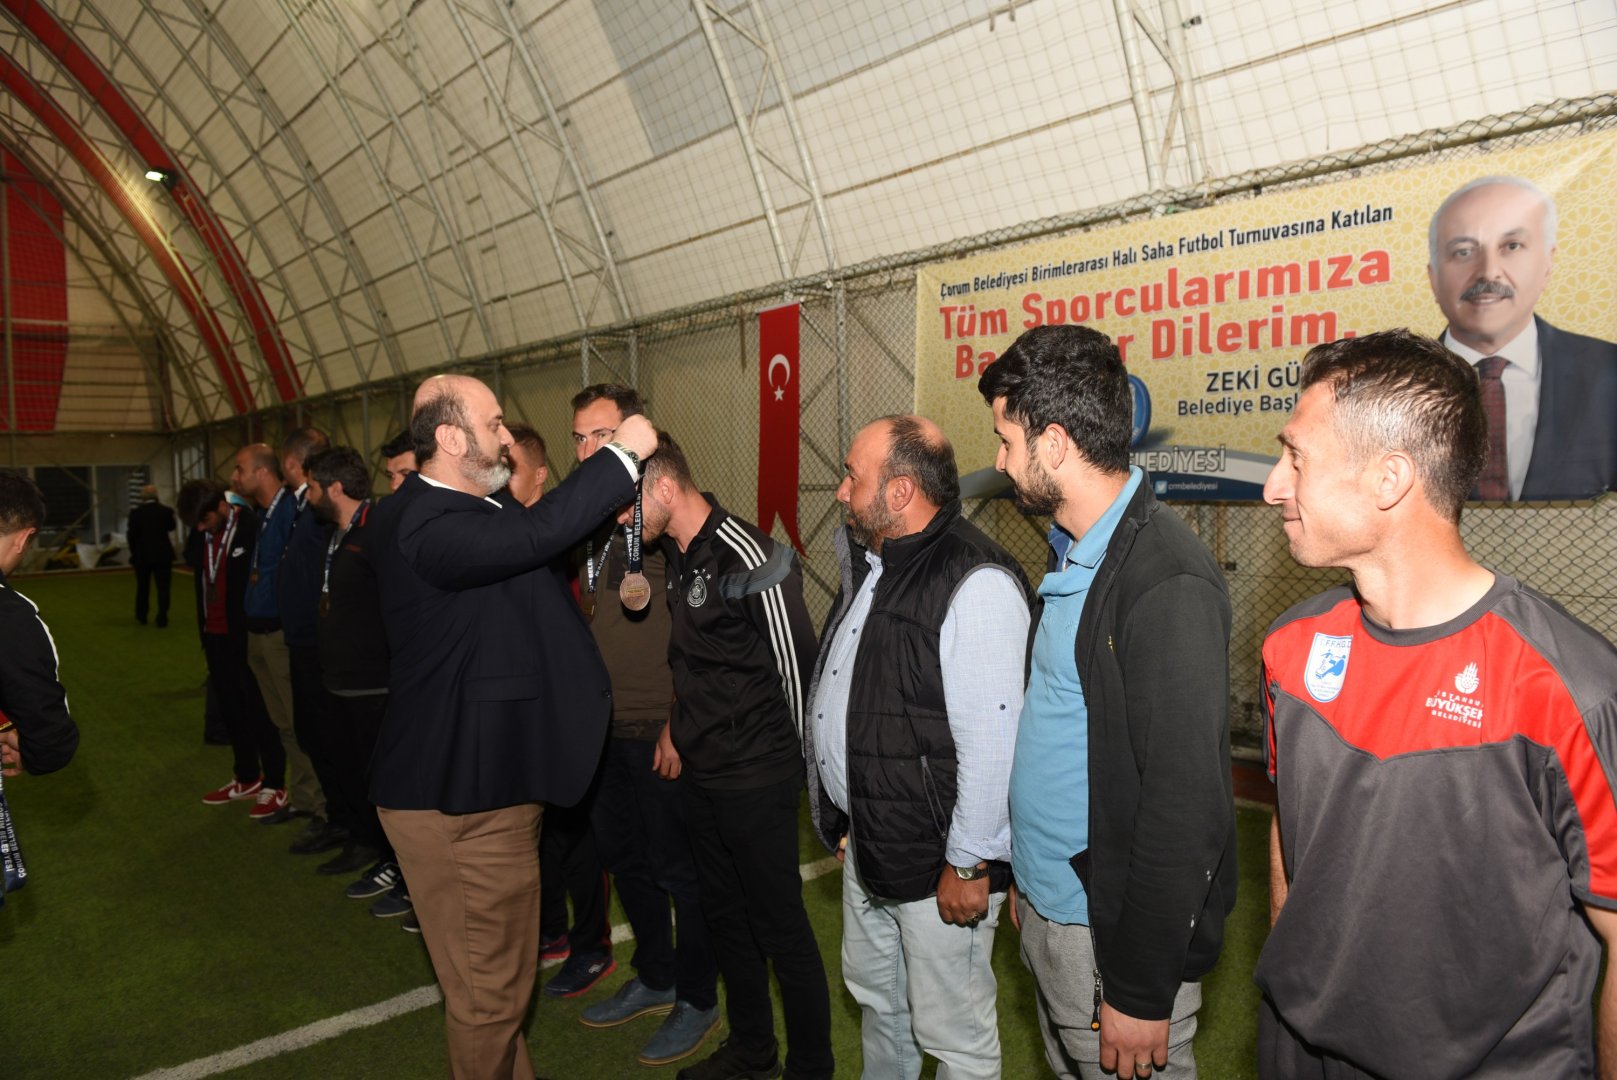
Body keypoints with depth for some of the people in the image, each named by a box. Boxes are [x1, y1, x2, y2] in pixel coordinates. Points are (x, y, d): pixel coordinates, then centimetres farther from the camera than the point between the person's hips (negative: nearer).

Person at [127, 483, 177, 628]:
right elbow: (171, 527, 12)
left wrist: (133, 552, 8)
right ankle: (162, 619, -3)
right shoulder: (166, 511, -6)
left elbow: (132, 535, -4)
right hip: (163, 555, -1)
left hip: (142, 556, 1)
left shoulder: (135, 513, -7)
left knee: (142, 587, 17)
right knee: (163, 587, 2)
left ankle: (141, 617, 26)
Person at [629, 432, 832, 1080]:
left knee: (780, 927, 5)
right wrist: (684, 729, 14)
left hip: (757, 782, -9)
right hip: (701, 774, 9)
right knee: (724, 916, 20)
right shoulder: (677, 554, 6)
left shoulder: (748, 557, -21)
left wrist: (794, 760, -6)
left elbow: (797, 664, -16)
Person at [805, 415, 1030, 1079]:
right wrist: (840, 817, 17)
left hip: (938, 861, -9)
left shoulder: (976, 583, -24)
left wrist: (968, 863, -20)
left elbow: (990, 741, -26)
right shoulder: (870, 564, 7)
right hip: (866, 842, 9)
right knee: (875, 997, 27)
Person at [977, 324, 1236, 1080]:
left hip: (1111, 931, -8)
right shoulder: (1074, 557, 6)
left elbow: (1184, 804, -23)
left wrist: (1142, 992, -17)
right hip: (1046, 908, 8)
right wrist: (1026, 878, 14)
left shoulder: (1167, 583, -23)